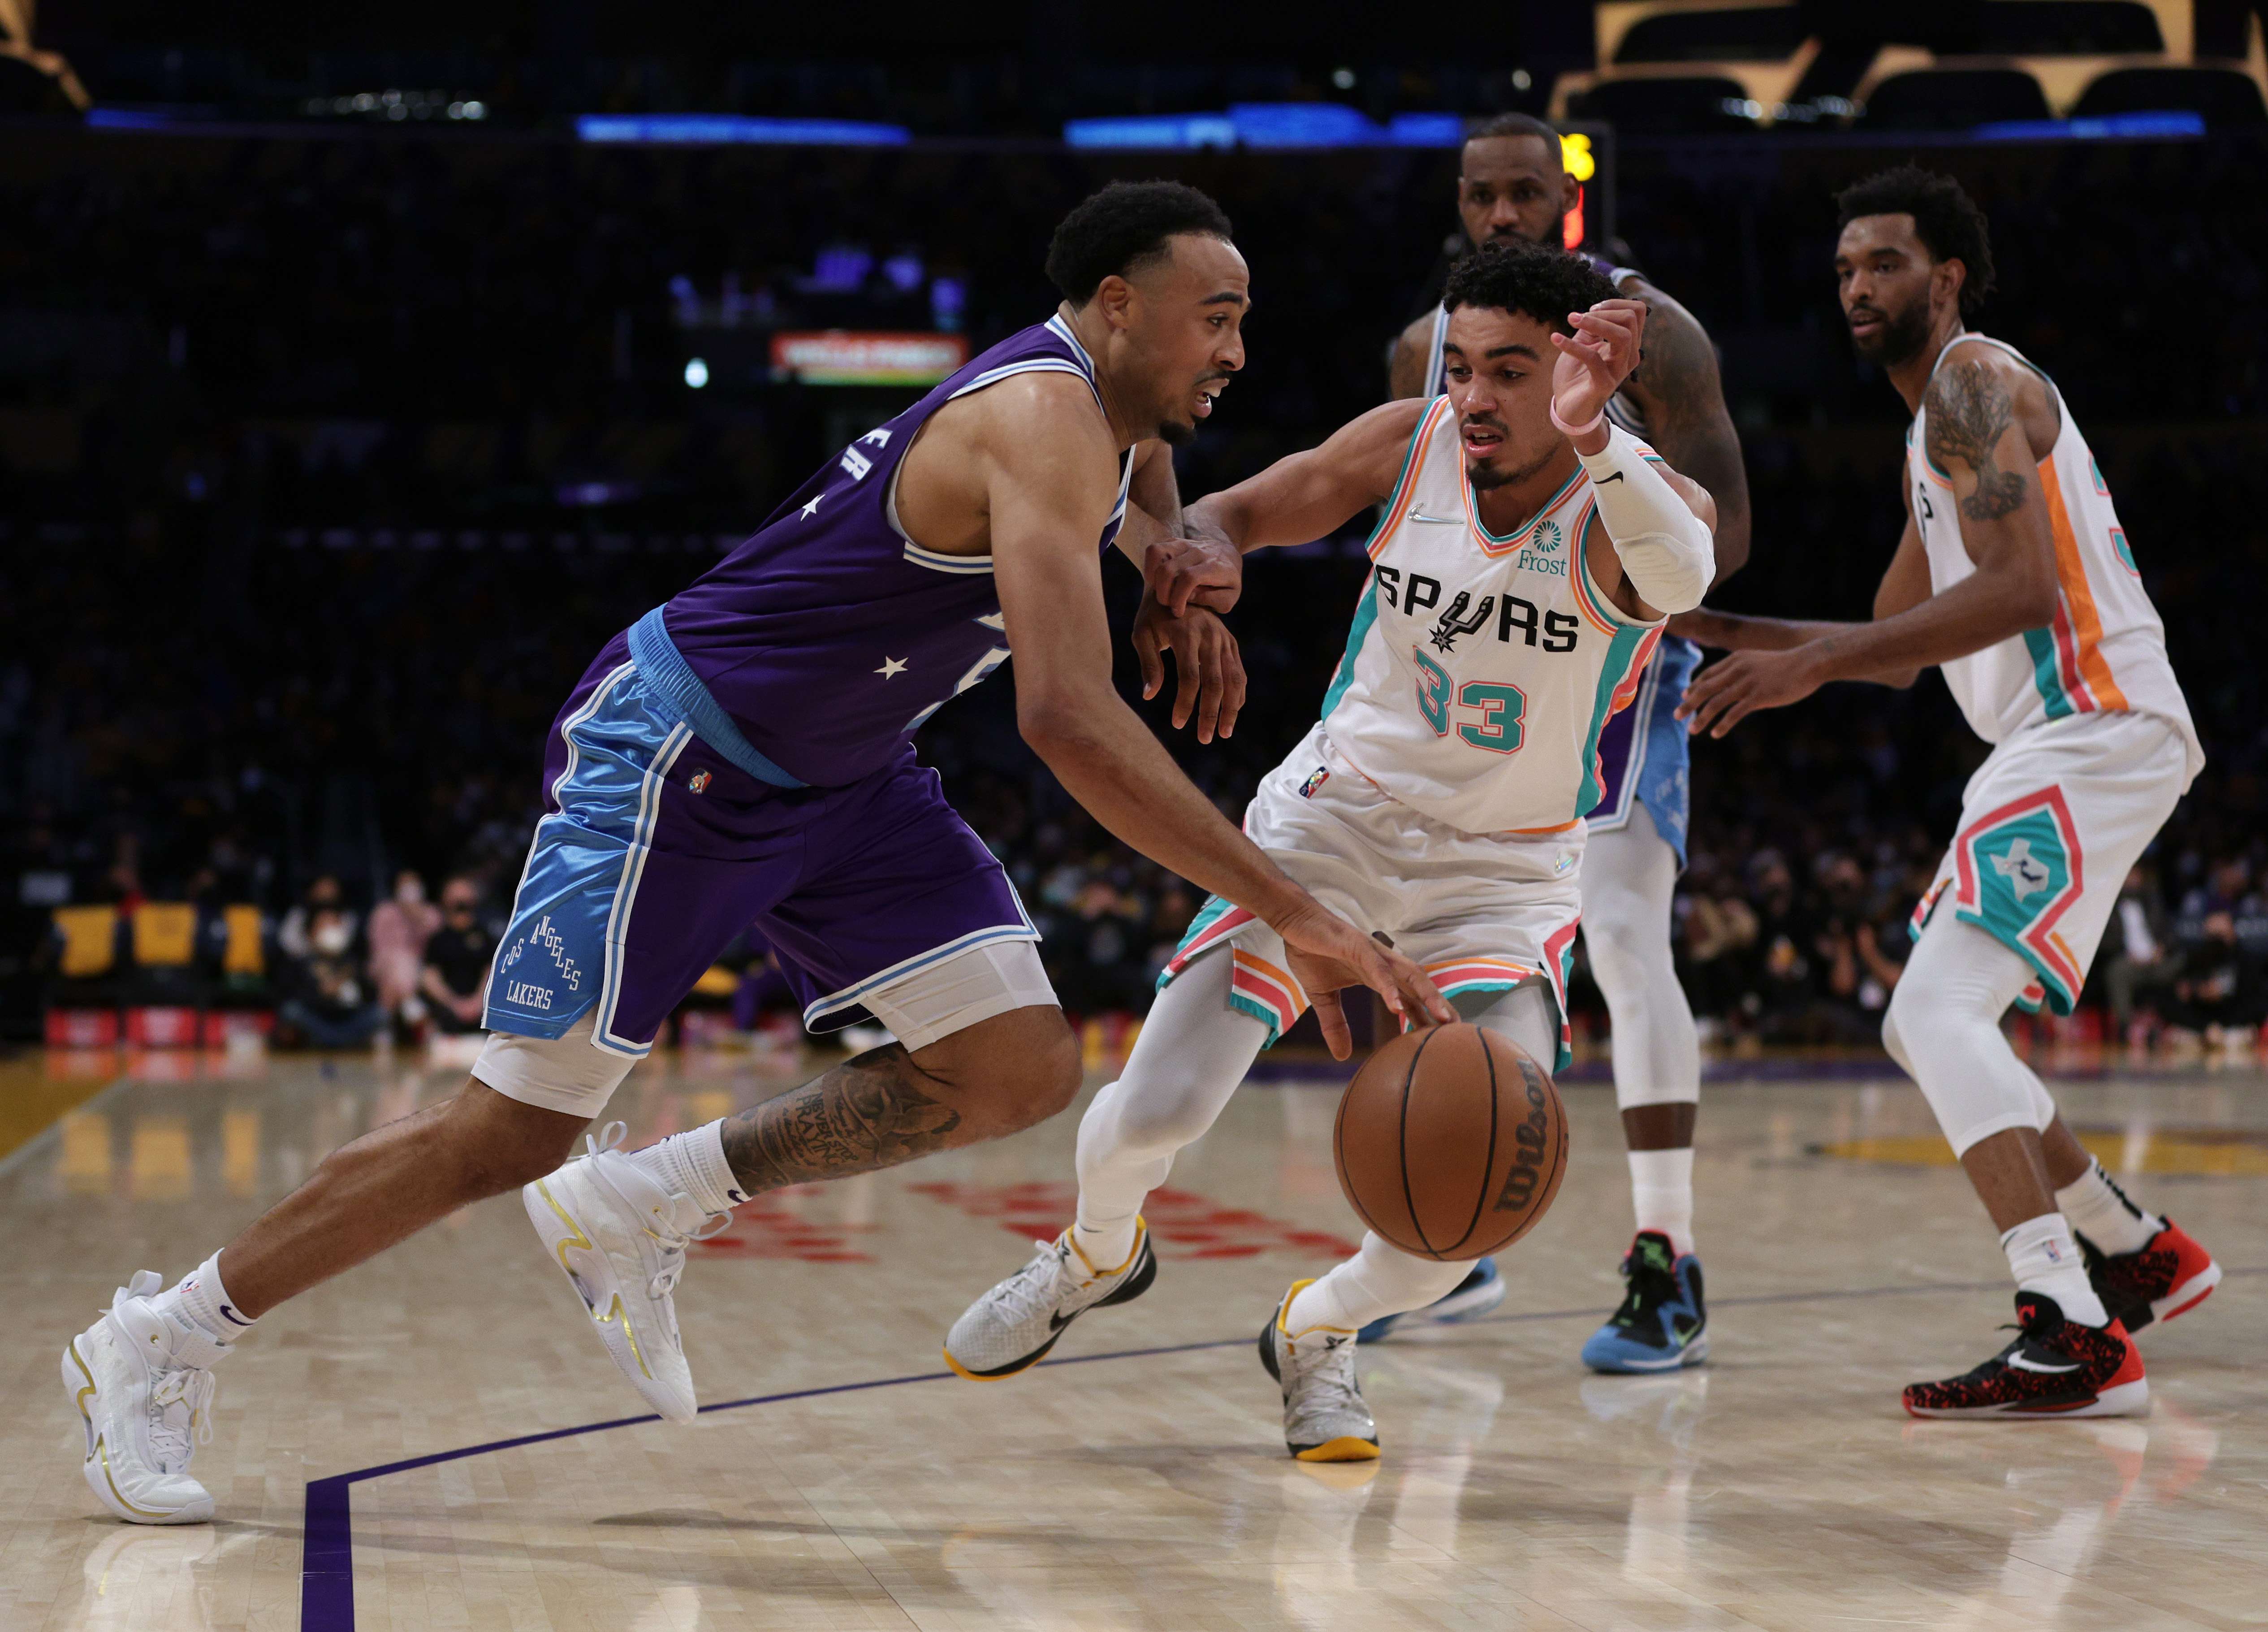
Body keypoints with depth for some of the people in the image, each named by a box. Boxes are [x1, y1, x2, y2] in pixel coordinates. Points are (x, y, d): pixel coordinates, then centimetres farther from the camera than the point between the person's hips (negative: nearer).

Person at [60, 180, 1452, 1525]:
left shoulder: (1108, 413, 2)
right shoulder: (1044, 421, -27)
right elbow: (1068, 721, -40)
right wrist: (1296, 916, -40)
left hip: (839, 776, 9)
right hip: (677, 754, -9)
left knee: (1022, 1074, -5)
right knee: (515, 1133, -6)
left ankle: (645, 1208, 6)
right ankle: (160, 1342, 11)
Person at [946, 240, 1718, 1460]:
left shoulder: (1640, 501, -19)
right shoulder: (1410, 444, -10)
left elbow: (1683, 577, -44)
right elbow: (1247, 509, 5)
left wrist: (1591, 439, -63)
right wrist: (1197, 557, -20)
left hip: (1508, 869, -1)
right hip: (1338, 815, 1)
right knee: (1152, 1114, -11)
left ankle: (1318, 1332, 14)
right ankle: (1096, 1257, 27)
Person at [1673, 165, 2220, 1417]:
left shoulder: (1973, 382, -8)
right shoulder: (1939, 424, 23)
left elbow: (2022, 589, -23)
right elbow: (1900, 650, 29)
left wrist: (1812, 663, -24)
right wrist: (1717, 630, 22)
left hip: (2097, 734, -10)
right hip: (2056, 742, 10)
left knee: (1941, 1012, -21)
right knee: (1923, 1027, 17)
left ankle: (2077, 1341, -28)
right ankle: (2140, 1256, 28)